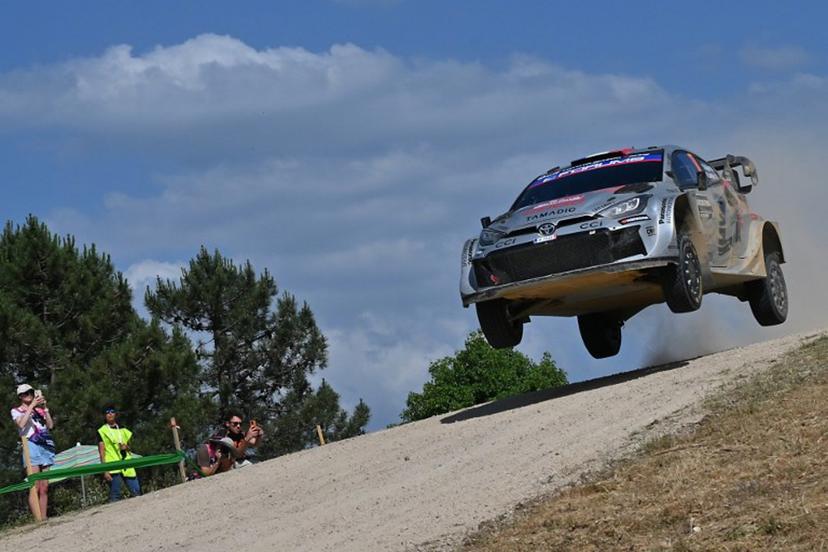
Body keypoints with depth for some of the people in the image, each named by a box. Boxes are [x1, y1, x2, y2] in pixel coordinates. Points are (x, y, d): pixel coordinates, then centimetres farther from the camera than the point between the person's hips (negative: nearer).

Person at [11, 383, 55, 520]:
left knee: (44, 488, 0)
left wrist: (45, 407, 3)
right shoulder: (16, 411, 10)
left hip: (46, 447, 4)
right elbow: (21, 423, -11)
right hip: (31, 446, -4)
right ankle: (38, 520, -19)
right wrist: (32, 405, -11)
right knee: (35, 487, -13)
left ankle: (44, 519, 0)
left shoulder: (39, 410, 20)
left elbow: (50, 425, 8)